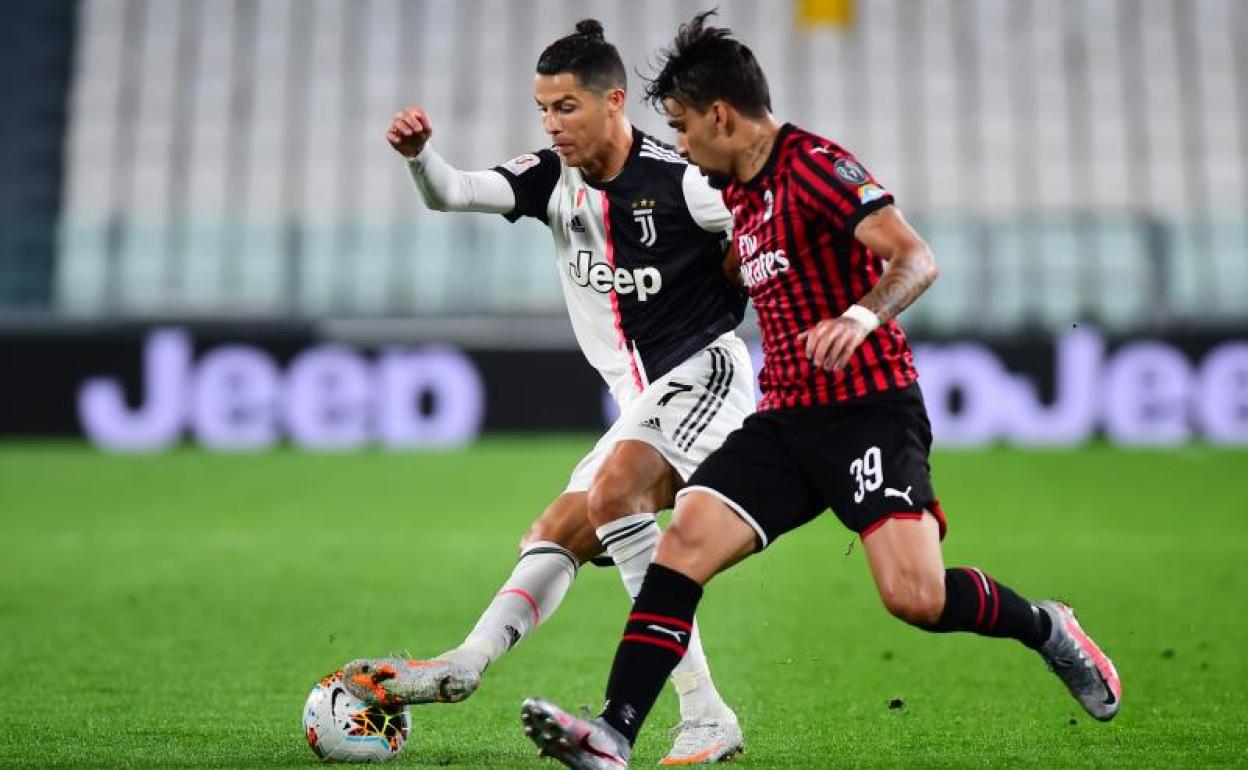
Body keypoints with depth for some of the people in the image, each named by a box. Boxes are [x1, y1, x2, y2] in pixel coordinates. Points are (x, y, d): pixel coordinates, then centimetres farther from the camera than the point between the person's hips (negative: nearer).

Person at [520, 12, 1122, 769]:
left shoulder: (813, 165, -12)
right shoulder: (739, 190, 14)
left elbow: (916, 259, -23)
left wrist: (861, 317, -39)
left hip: (869, 408, -8)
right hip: (787, 418, 8)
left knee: (915, 595, -20)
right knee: (685, 537, -12)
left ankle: (1046, 628, 10)